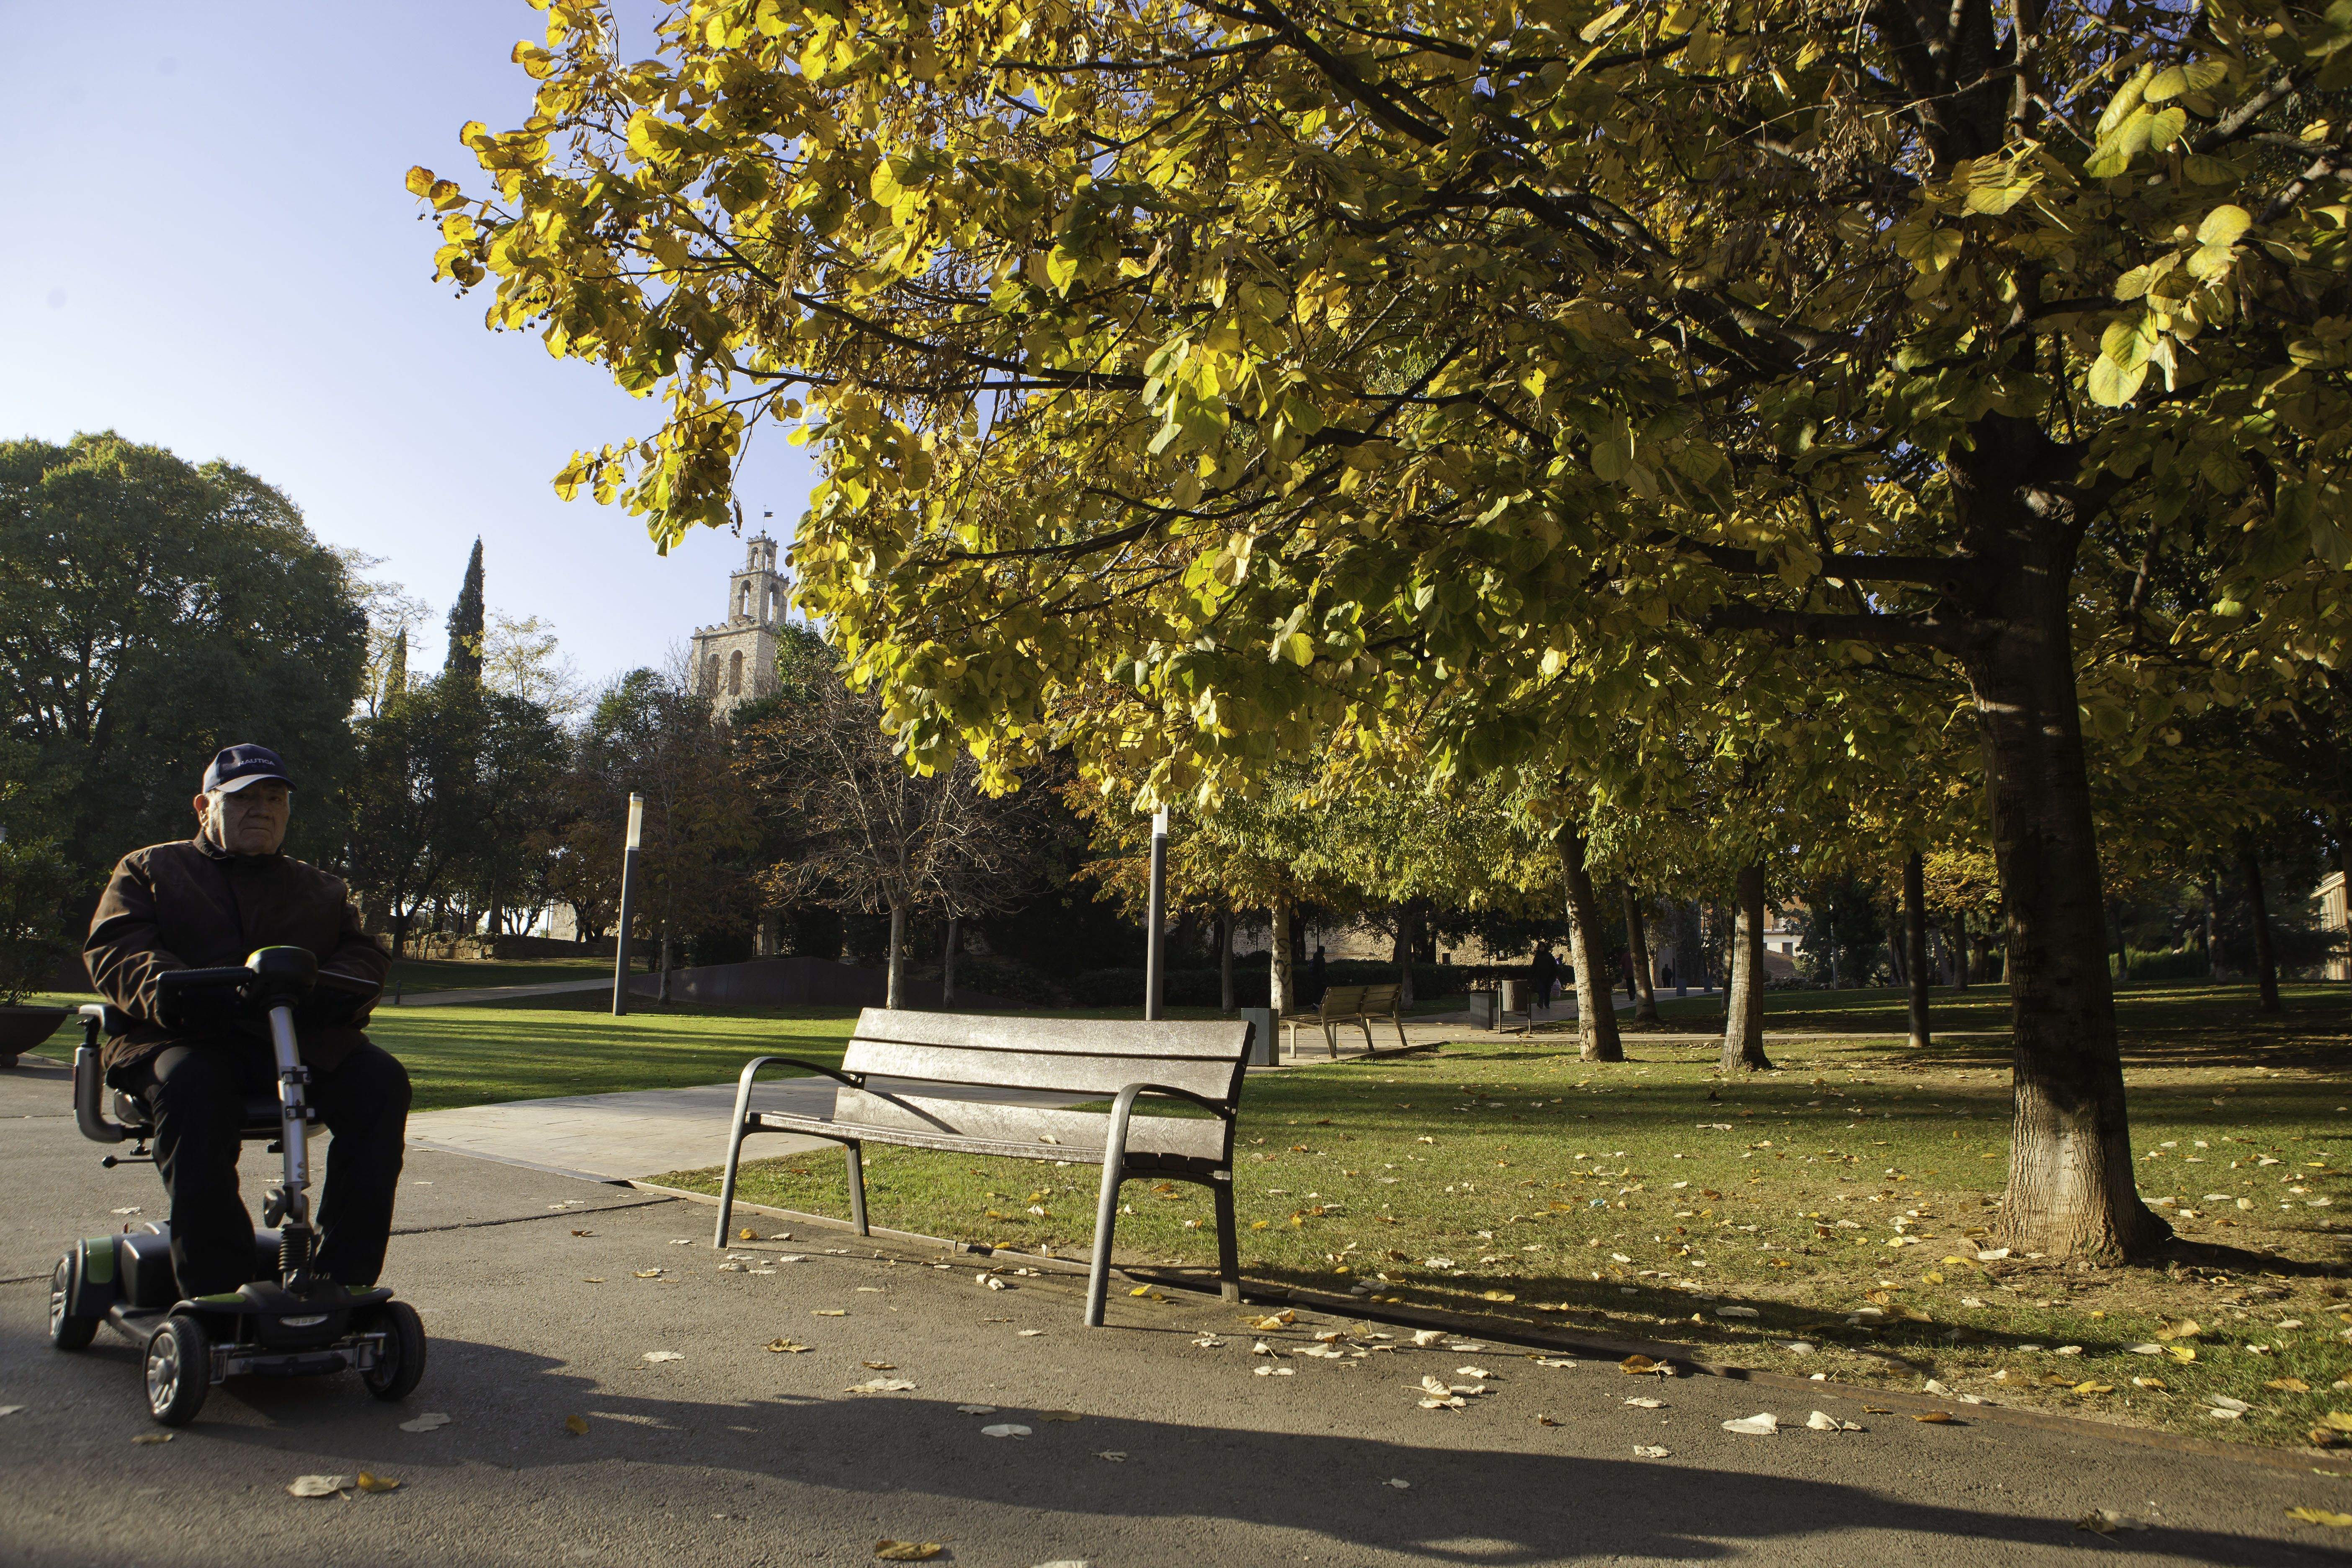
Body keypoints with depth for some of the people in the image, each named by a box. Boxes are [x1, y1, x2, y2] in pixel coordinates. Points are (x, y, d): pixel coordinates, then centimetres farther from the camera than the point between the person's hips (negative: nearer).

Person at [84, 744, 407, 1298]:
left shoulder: (320, 888, 30)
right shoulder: (149, 869, 24)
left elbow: (363, 954, 14)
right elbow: (111, 949, 6)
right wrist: (169, 989, -19)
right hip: (188, 1038, -2)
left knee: (380, 1081, -28)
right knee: (192, 1087, -38)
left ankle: (344, 1278, -27)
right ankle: (214, 1290, -34)